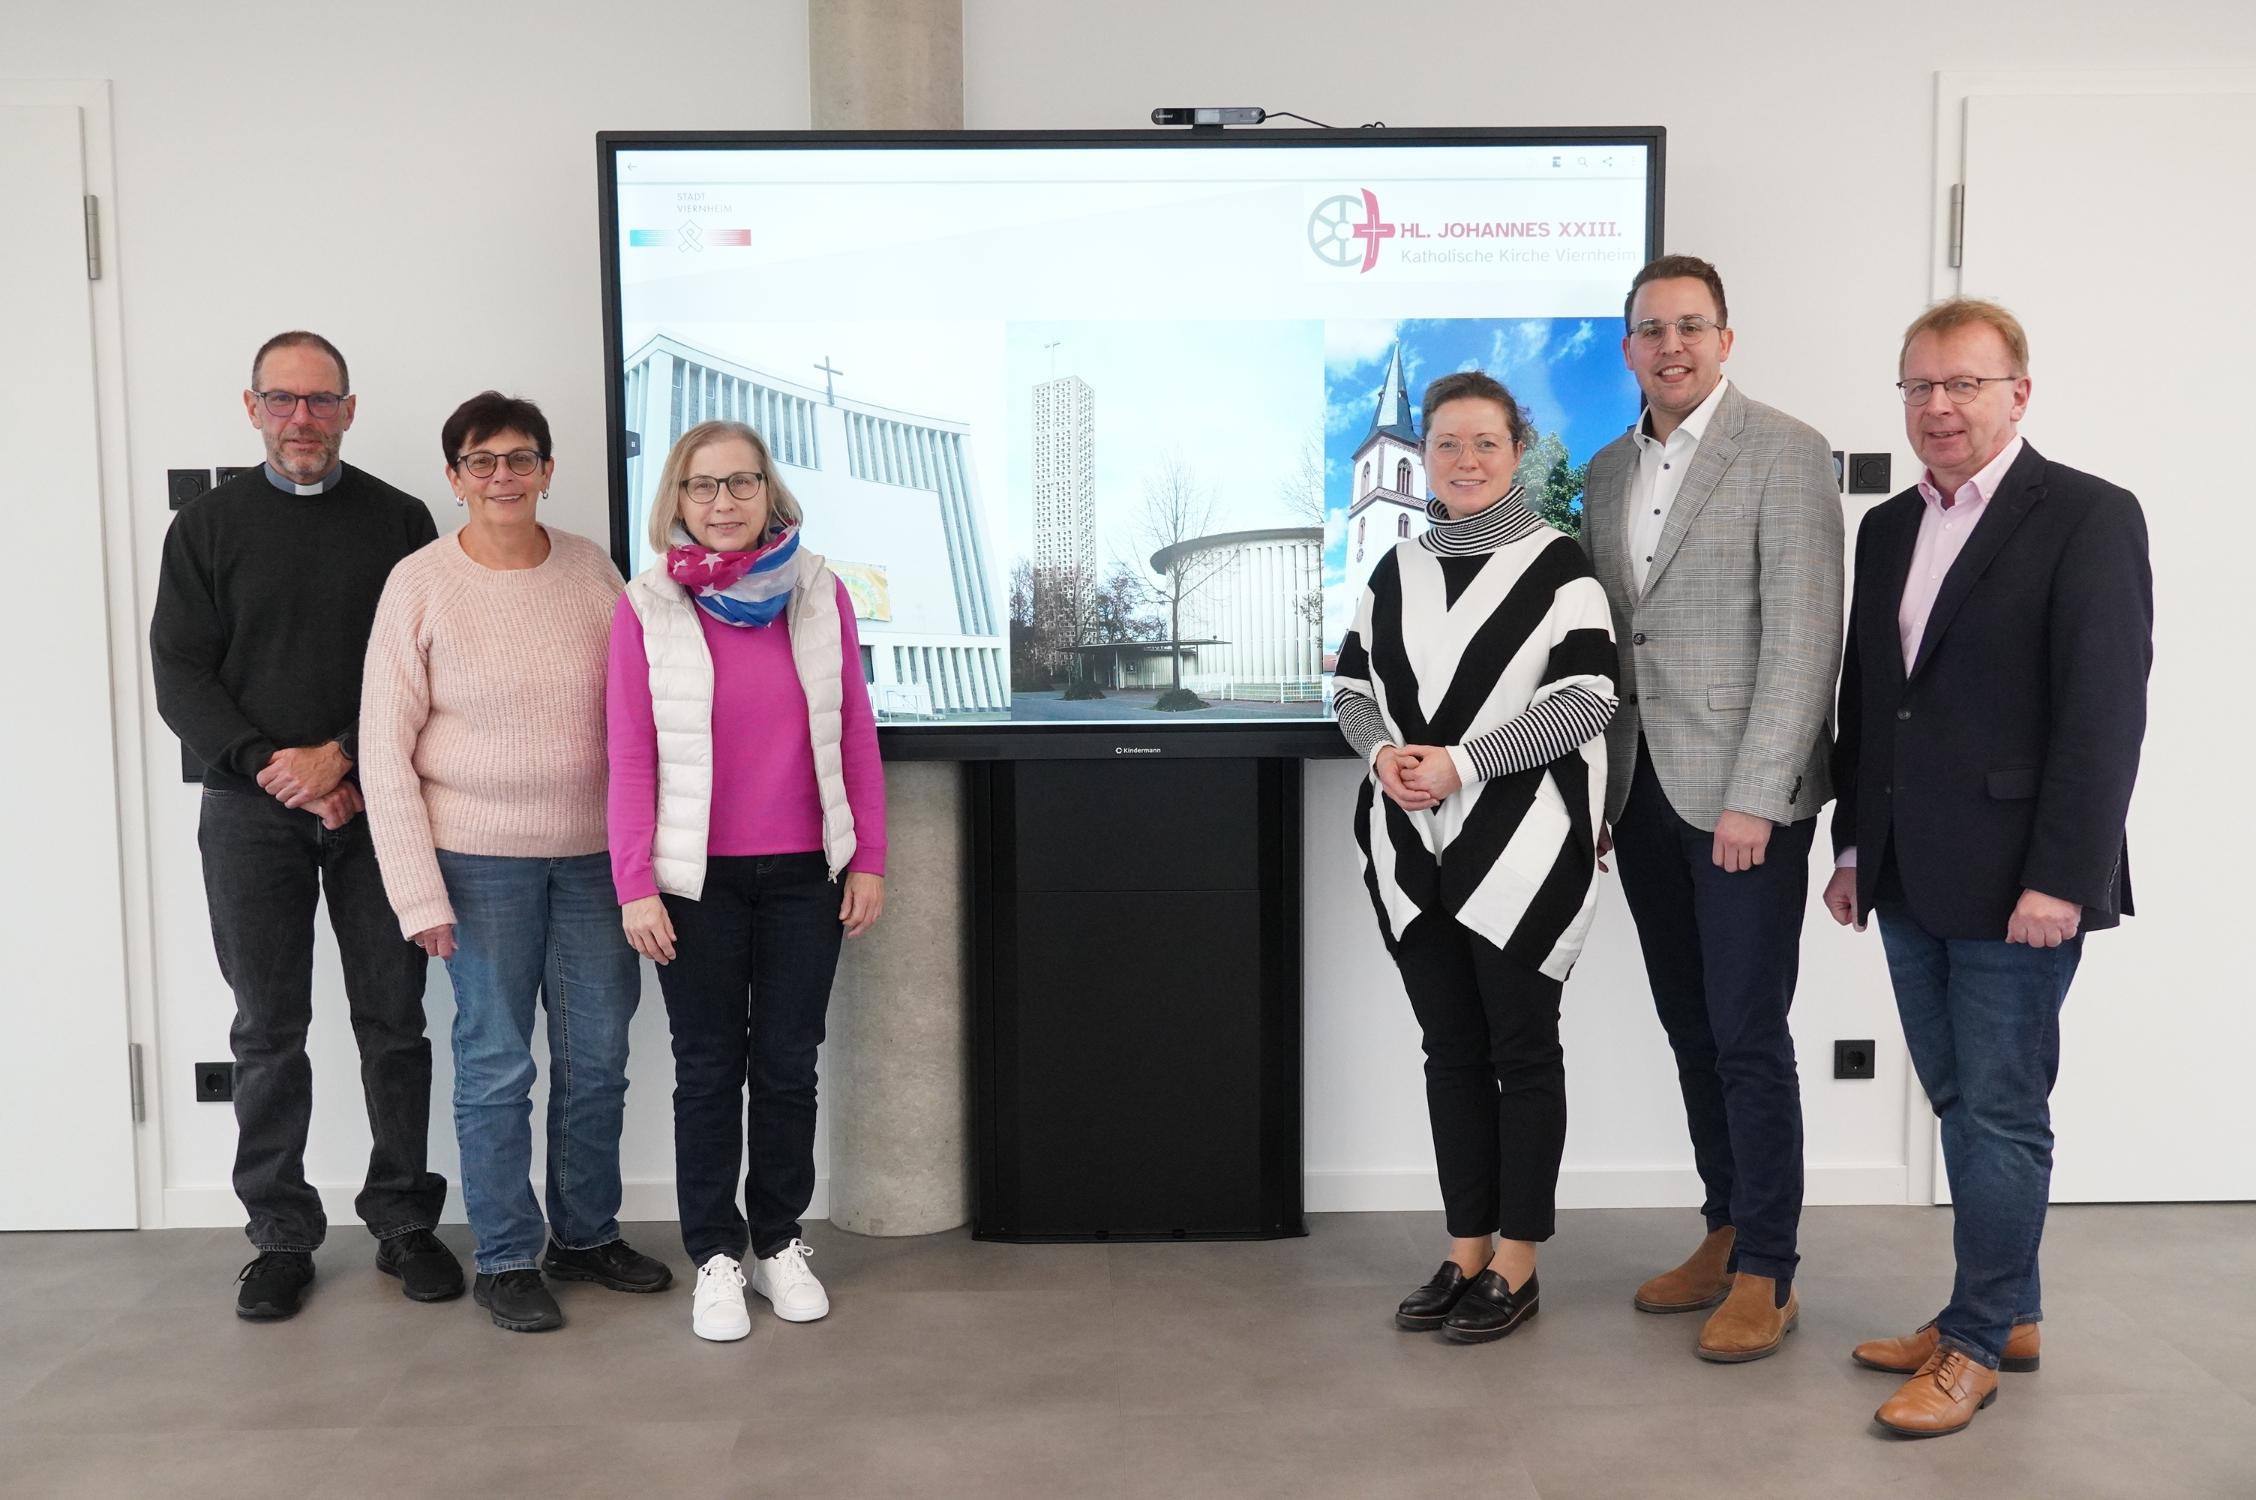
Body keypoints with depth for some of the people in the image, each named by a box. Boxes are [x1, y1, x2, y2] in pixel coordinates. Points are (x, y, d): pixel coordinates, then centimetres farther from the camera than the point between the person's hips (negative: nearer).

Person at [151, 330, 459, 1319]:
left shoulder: (399, 521, 5)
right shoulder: (208, 526, 6)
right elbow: (180, 678, 1)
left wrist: (343, 758, -12)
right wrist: (273, 769, -12)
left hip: (373, 807, 0)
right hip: (252, 814, 0)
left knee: (393, 1020, 4)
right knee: (268, 1031, 5)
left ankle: (403, 1221, 16)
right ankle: (281, 1236, 16)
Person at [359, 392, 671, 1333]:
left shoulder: (590, 567, 3)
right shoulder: (420, 585, -5)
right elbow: (385, 750, -5)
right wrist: (419, 892, -9)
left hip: (595, 850, 3)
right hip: (481, 858, -3)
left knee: (597, 1058, 11)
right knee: (496, 1065, 4)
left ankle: (587, 1235, 29)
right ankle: (505, 1259, 20)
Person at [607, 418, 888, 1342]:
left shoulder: (820, 593, 0)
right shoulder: (646, 609, -5)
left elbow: (856, 735, 3)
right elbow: (631, 759, -5)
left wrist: (868, 860, 1)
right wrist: (634, 887, -8)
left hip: (805, 873, 2)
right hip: (699, 878, -1)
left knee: (788, 1064, 12)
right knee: (709, 1069, 9)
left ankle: (780, 1241, 28)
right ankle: (715, 1256, 22)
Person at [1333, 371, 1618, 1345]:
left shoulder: (1557, 566, -4)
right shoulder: (1396, 571, 12)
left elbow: (1585, 705, -11)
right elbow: (1352, 687, 13)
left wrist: (1458, 764, -18)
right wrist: (1383, 752, -9)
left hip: (1519, 846, -5)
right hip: (1414, 846, 5)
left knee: (1521, 1048, 4)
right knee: (1450, 1048, 11)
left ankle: (1516, 1266, 14)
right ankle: (1466, 1253, 22)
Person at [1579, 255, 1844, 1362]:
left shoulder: (1783, 454, -6)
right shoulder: (1607, 471, 14)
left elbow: (1803, 637, -12)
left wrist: (1754, 798, -18)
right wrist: (1599, 792, 9)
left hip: (1741, 797, -6)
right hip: (1642, 793, 6)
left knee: (1748, 1036, -1)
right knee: (1691, 1030, 13)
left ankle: (1767, 1275, 11)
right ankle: (1725, 1235, 27)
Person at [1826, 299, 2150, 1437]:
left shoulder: (2088, 518, -8)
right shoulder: (1888, 529, 13)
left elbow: (2105, 711, -14)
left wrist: (2061, 878, -18)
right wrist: (1854, 847, 15)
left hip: (2014, 887, -7)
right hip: (1911, 882, 7)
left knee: (2002, 1112, 2)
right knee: (1961, 1106, 13)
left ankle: (1975, 1343, 13)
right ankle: (2006, 1313, 27)